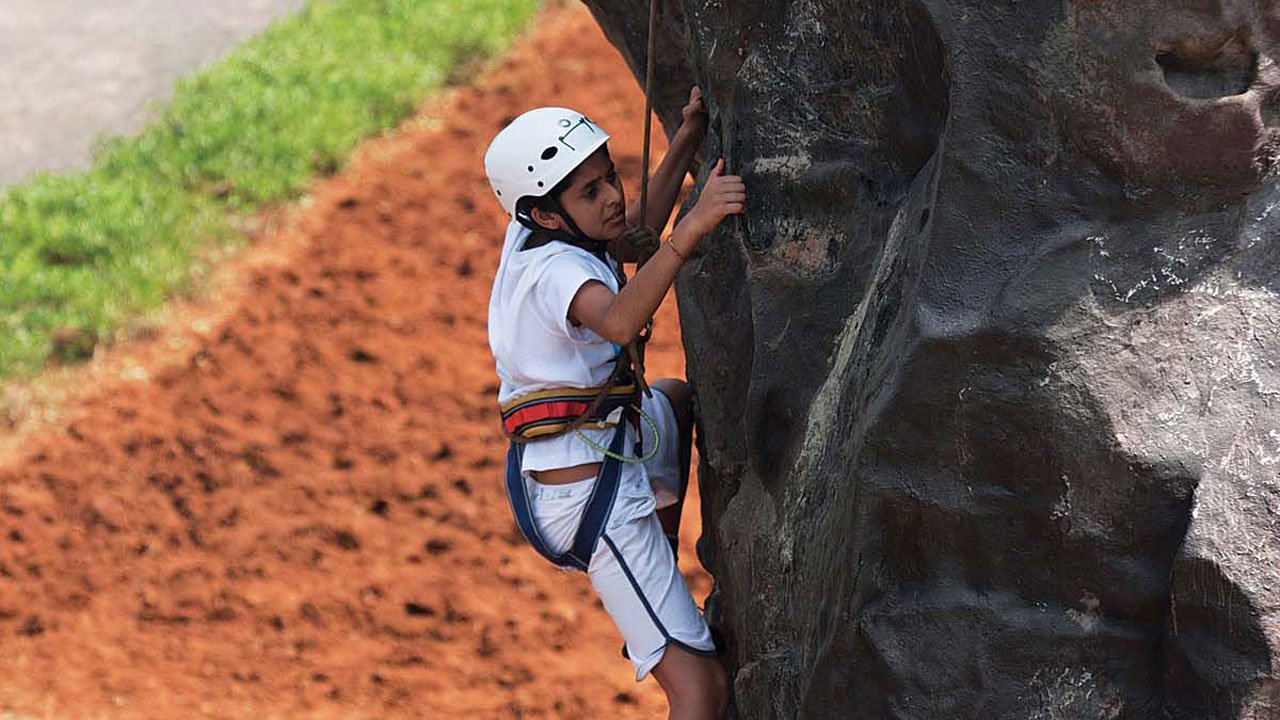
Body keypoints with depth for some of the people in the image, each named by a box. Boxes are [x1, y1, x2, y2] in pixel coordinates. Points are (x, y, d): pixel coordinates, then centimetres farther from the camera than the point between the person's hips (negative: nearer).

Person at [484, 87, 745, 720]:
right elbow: (619, 322, -47)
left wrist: (686, 143, 14)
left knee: (676, 399, 40)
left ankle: (656, 599, 36)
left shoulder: (533, 234, 2)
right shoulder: (556, 269, -24)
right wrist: (691, 229, -54)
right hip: (590, 494, -10)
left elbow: (632, 244, 21)